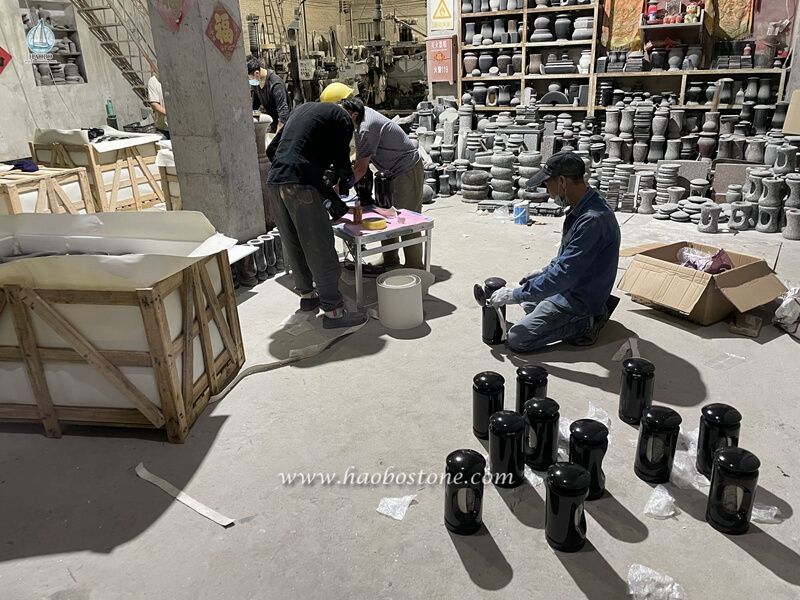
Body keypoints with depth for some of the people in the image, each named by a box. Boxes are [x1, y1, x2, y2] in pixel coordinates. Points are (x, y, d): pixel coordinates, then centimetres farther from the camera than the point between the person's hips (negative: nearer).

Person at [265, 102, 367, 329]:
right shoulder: (342, 118, 5)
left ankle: (307, 295, 30)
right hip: (300, 186, -8)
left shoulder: (304, 108, 27)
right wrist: (347, 176, 21)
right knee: (320, 249, -4)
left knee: (294, 245, 17)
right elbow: (341, 164, 0)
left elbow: (271, 149, 25)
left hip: (274, 182, 8)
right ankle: (333, 311, 0)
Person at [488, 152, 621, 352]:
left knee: (517, 339, -12)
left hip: (579, 300, -10)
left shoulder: (593, 220, -32)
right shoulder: (585, 206, 0)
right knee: (528, 301, 31)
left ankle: (585, 324, -4)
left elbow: (563, 275, -31)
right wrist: (546, 270, 17)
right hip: (574, 287, 10)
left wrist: (516, 295, -25)